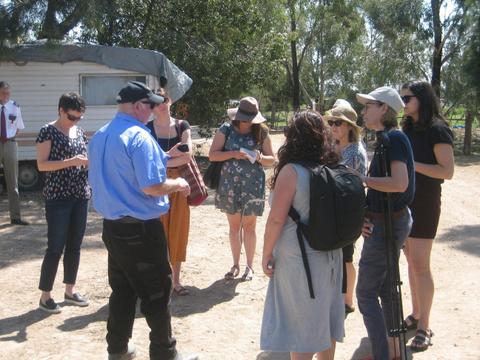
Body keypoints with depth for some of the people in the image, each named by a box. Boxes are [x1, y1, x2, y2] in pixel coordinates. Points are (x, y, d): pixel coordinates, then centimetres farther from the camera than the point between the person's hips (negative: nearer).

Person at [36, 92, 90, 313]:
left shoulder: (79, 131, 11)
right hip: (58, 198, -6)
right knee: (55, 247, -3)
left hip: (81, 196, 7)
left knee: (75, 245, 11)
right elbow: (42, 165, -14)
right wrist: (71, 162, -24)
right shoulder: (48, 131, -8)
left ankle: (70, 290, 23)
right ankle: (45, 296, 9)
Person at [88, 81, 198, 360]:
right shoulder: (140, 137, -18)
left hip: (112, 226, 8)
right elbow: (153, 187, -23)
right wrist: (178, 184, -5)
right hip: (141, 229, -8)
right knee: (157, 293, 5)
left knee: (122, 290, 19)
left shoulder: (99, 137, 9)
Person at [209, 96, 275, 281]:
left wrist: (260, 158, -15)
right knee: (234, 225, 10)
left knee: (249, 225, 4)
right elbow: (212, 155, -4)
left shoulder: (261, 133, 0)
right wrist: (233, 154, -18)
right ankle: (236, 265, 23)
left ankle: (249, 266, 17)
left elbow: (271, 159, 6)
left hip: (252, 186, -1)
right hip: (229, 184, 1)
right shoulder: (226, 130, -1)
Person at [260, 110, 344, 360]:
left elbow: (276, 219, -17)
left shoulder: (291, 171, -16)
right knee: (326, 317, 18)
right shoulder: (333, 170, 1)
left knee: (301, 321, 6)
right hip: (330, 255, 6)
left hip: (298, 258, -6)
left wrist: (267, 253, -7)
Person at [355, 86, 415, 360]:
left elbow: (399, 183, -29)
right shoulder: (389, 138, 12)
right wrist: (366, 212, 2)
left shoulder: (393, 137, -17)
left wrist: (361, 179, -20)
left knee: (366, 292, -2)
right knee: (385, 288, 19)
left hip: (387, 224, -10)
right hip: (395, 220, 10)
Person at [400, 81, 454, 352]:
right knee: (411, 261, 13)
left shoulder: (437, 130, -10)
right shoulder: (408, 129, 12)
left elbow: (447, 171, -17)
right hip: (404, 201, 7)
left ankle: (424, 326, 4)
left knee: (420, 263, -6)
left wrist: (411, 164, -22)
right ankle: (416, 315, 24)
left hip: (424, 204, -7)